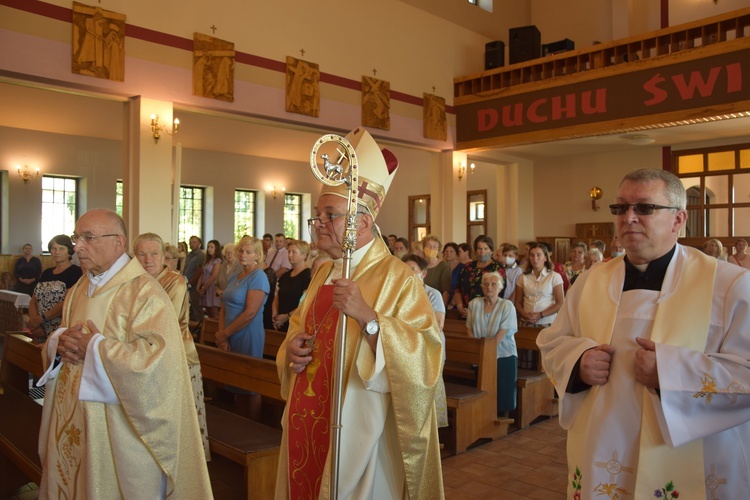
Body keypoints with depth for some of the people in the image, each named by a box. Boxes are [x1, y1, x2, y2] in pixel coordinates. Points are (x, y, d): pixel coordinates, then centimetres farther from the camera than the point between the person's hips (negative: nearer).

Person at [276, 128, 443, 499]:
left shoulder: (397, 278, -16)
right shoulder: (323, 274, 8)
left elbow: (425, 357, -25)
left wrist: (368, 316, -36)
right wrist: (292, 347, -2)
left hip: (355, 436, -7)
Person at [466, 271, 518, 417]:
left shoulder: (507, 305, -6)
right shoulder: (474, 304, 5)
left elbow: (502, 333, -12)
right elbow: (470, 329, 5)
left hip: (503, 355, -3)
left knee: (503, 392, -1)